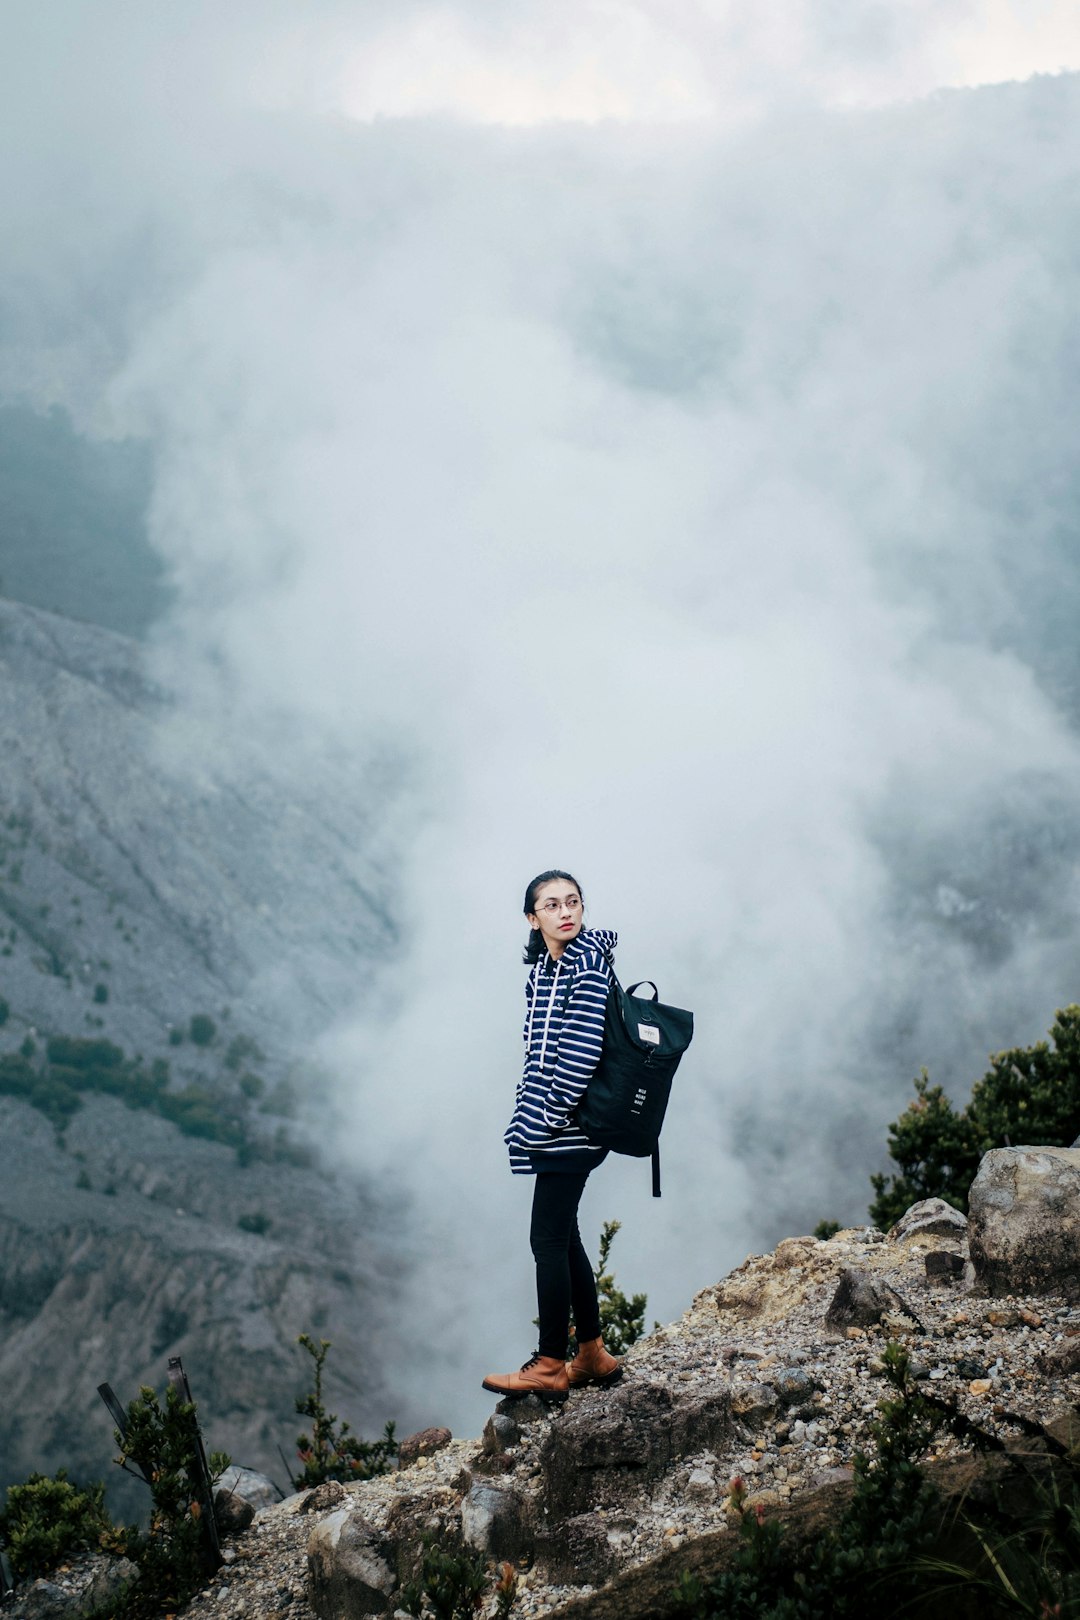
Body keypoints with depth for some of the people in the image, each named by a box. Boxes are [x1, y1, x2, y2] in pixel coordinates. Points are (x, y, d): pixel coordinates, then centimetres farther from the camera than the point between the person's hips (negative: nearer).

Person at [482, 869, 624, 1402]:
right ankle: (593, 1356, 23)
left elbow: (583, 1048, -20)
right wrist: (528, 1118, 13)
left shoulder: (587, 963, -13)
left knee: (548, 1240, -4)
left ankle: (550, 1367, 4)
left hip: (567, 1127, -9)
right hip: (549, 1128, 9)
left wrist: (552, 1114, -18)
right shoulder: (542, 970, 12)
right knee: (563, 1238, 14)